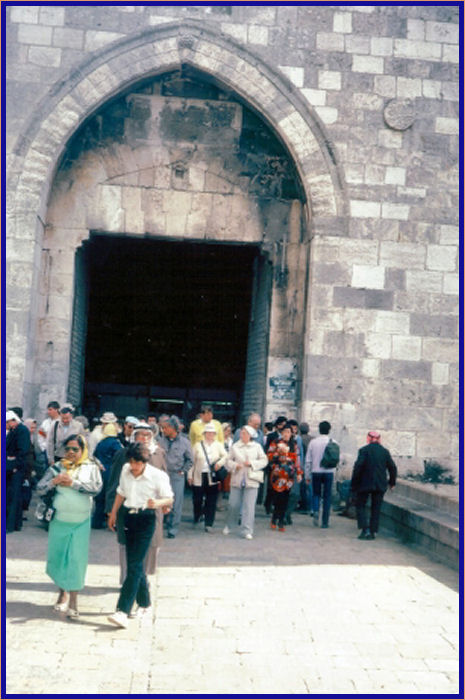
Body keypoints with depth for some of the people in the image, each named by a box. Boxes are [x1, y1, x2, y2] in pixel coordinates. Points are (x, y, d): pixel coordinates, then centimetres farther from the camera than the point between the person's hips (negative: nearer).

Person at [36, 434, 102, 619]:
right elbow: (40, 489, 2)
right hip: (59, 520, 2)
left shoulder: (91, 467, 2)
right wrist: (54, 481, -15)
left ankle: (73, 601, 4)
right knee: (56, 558, 9)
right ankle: (63, 592, 32)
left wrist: (73, 483, -16)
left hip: (81, 522, -2)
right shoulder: (57, 467, 5)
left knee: (77, 560, -3)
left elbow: (96, 488, -13)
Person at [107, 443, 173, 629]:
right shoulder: (126, 470, 3)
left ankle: (123, 611, -16)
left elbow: (169, 499, -5)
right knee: (134, 563, 11)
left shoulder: (158, 476, -11)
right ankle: (144, 603, 27)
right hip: (128, 517, 6)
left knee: (134, 565, -11)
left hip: (145, 520, -5)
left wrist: (157, 503, -26)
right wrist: (113, 514, 21)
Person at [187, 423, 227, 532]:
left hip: (212, 478, 0)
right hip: (199, 477, 0)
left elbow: (225, 456, -1)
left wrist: (220, 462, -20)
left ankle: (209, 524, 6)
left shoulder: (218, 445, 7)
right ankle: (196, 518, 29)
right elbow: (192, 461, 7)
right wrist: (190, 475, 3)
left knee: (211, 502, 0)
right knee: (197, 500, 5)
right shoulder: (198, 445, 6)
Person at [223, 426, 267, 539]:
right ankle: (228, 526, 27)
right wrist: (235, 465, -14)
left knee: (249, 506, -4)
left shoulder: (257, 447, 5)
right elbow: (228, 461, 5)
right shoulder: (235, 446, 5)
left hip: (251, 481, 0)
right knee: (233, 505, 6)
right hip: (237, 480, 1)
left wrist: (252, 463, -10)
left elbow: (264, 461, 3)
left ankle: (247, 531, 1)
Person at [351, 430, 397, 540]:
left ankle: (365, 530, -6)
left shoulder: (364, 450, -8)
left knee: (360, 506, 7)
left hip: (365, 484, -4)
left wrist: (354, 483, -7)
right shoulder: (385, 451, 5)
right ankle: (373, 532, 10)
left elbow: (358, 467, -14)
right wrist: (392, 482, 20)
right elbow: (393, 468, 8)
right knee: (376, 508, 11)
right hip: (380, 485, 4)